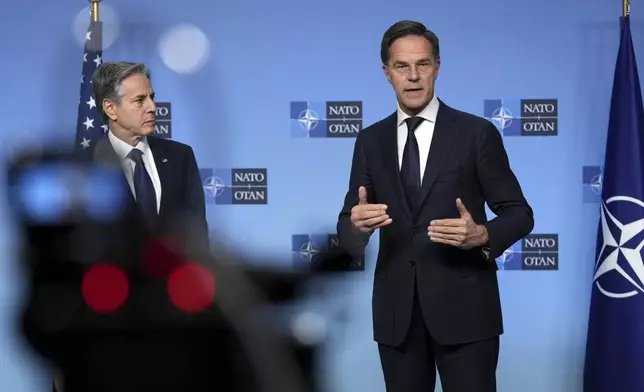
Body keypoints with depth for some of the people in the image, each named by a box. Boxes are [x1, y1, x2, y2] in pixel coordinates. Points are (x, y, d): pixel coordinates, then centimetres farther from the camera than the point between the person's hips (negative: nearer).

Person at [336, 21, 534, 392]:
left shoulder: (477, 133, -2)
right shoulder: (371, 140, 8)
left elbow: (519, 213, 0)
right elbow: (348, 236, 7)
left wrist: (482, 235, -22)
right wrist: (358, 222, -18)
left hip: (463, 307, -3)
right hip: (395, 312, 3)